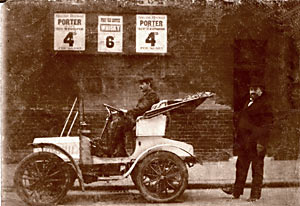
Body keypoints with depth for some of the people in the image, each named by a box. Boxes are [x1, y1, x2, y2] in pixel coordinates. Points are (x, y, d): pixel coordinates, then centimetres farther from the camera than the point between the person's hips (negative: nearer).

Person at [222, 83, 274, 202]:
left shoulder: (264, 105, -8)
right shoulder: (248, 103, 17)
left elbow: (266, 125, -14)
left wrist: (260, 143, -20)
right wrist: (238, 140, 18)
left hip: (255, 142, -8)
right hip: (245, 142, 8)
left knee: (257, 169, 1)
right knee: (241, 166, 13)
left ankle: (255, 194, 9)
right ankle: (236, 191, 22)